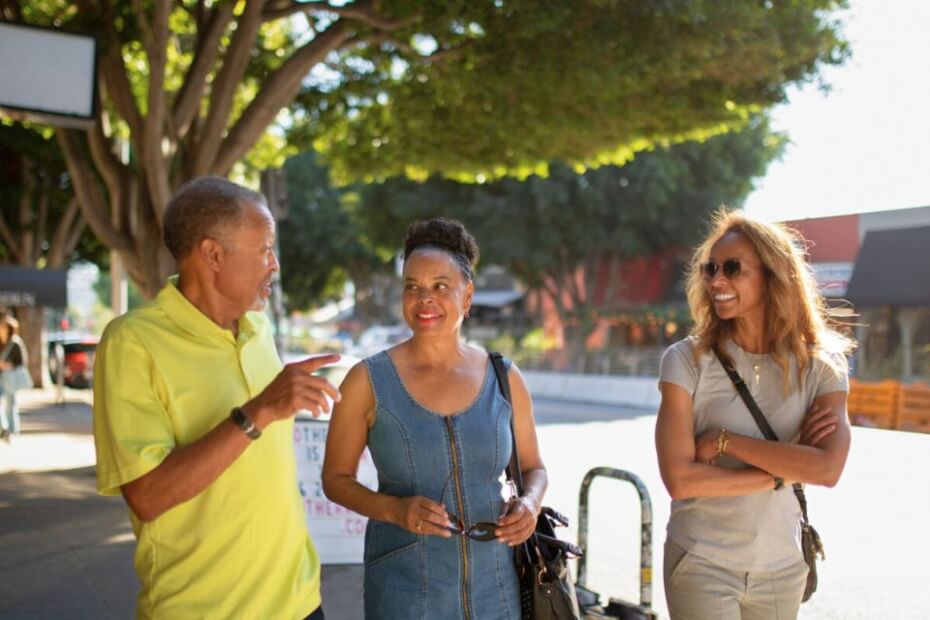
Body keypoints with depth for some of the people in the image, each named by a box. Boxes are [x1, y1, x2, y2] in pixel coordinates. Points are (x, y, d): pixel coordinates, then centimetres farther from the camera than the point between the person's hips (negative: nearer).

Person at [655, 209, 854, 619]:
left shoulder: (821, 367, -4)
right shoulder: (688, 360, -11)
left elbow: (828, 469, -19)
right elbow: (679, 479, -18)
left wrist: (726, 440, -19)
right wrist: (787, 470, -15)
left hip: (782, 568, 3)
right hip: (702, 565, -2)